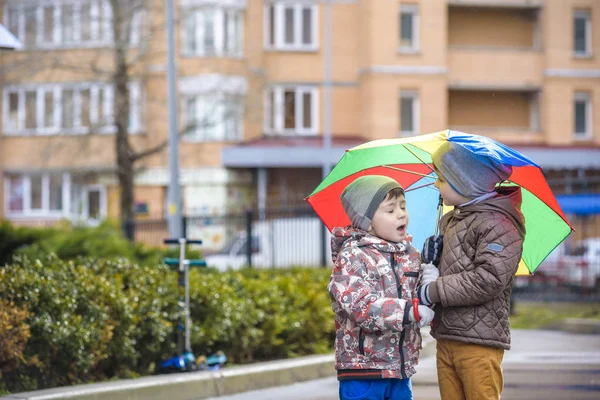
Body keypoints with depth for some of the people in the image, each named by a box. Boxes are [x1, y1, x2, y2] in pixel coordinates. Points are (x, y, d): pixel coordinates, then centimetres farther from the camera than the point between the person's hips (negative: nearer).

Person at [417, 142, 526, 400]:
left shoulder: (499, 225, -12)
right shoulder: (450, 221, 17)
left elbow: (488, 280, -22)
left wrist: (431, 292, -18)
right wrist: (432, 254, 5)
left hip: (480, 342, -9)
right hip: (445, 338, 9)